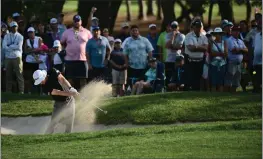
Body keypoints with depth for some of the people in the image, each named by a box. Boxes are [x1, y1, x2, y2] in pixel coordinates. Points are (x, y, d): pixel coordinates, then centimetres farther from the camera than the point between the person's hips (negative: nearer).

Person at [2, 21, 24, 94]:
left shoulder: (20, 36, 3)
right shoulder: (6, 36, 9)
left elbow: (19, 46, -10)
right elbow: (4, 46, -5)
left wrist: (10, 46, -7)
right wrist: (14, 47, -13)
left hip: (17, 57, -2)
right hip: (8, 57, 3)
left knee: (19, 75, -6)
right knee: (8, 75, 5)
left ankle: (21, 91, -6)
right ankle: (8, 91, 10)